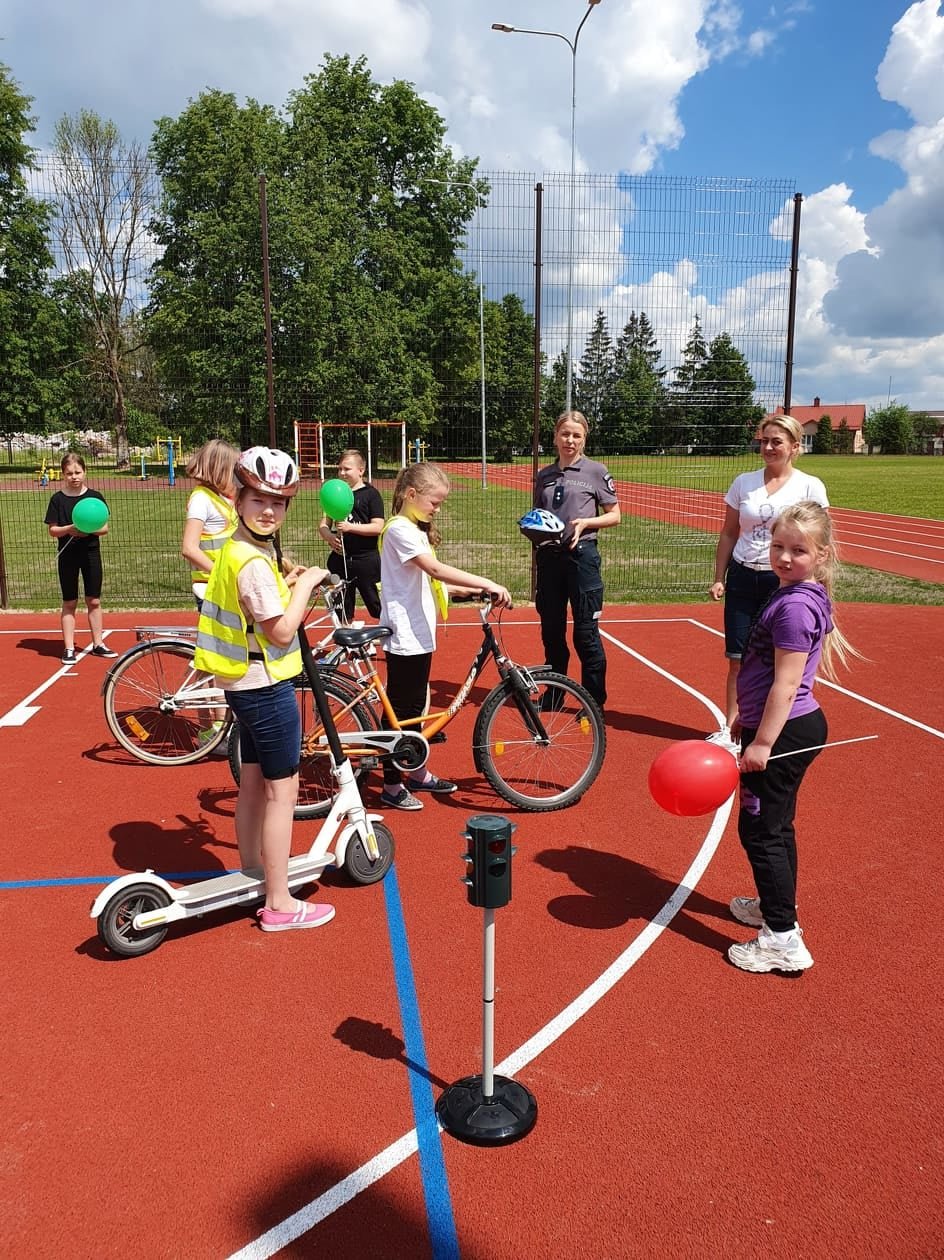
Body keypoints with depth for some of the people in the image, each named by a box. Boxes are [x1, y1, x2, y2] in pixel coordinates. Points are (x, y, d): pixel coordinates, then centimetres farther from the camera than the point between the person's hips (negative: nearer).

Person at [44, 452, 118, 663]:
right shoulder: (58, 499, -1)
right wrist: (69, 529, -19)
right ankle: (69, 648, 10)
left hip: (91, 553, 1)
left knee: (94, 601, 7)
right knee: (69, 603, 5)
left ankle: (98, 644, 18)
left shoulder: (95, 497, 0)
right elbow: (52, 530, -1)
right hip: (67, 555, -1)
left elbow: (105, 528, 0)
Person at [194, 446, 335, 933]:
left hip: (245, 683, 10)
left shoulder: (237, 549, 9)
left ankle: (251, 872, 37)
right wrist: (306, 584, -13)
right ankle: (279, 905, 9)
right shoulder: (253, 562, -23)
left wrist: (287, 583, 7)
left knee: (253, 780, 21)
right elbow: (282, 631, -22)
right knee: (282, 789, -1)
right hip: (267, 686, -10)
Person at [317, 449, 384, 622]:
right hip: (340, 558, 5)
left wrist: (350, 527, -21)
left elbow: (378, 527, -11)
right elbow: (323, 524, 12)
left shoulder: (371, 494, -4)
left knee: (379, 607, -2)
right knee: (342, 608, 14)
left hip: (366, 558, -5)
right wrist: (329, 537, -10)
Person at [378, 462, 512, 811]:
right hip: (405, 636, -10)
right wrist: (487, 583, -32)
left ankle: (417, 773, 30)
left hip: (419, 634, 10)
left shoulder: (416, 530, 17)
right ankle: (392, 785, 11)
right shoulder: (400, 529, -16)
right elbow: (436, 569, -28)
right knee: (399, 710, 0)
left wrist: (472, 589, 5)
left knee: (416, 706, 18)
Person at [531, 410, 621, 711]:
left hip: (581, 555, -4)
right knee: (551, 630, 11)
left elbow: (614, 516, 1)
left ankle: (595, 702, 9)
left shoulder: (596, 471, -1)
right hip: (549, 556, 5)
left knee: (585, 633, -2)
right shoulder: (543, 476, 11)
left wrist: (586, 522, -15)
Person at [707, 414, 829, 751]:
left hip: (784, 582, -2)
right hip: (742, 578, 3)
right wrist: (719, 579, 6)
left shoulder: (810, 487, -3)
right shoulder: (744, 482, 6)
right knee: (738, 659, 4)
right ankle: (730, 729, 16)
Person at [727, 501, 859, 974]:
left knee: (760, 832, -2)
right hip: (795, 728, 10)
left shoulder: (794, 606, -21)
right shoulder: (801, 596, 10)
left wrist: (762, 743, -21)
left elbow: (786, 684, -23)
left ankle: (783, 940, 4)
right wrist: (746, 719, 22)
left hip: (785, 733, -10)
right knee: (776, 826, 22)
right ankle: (776, 907, 38)